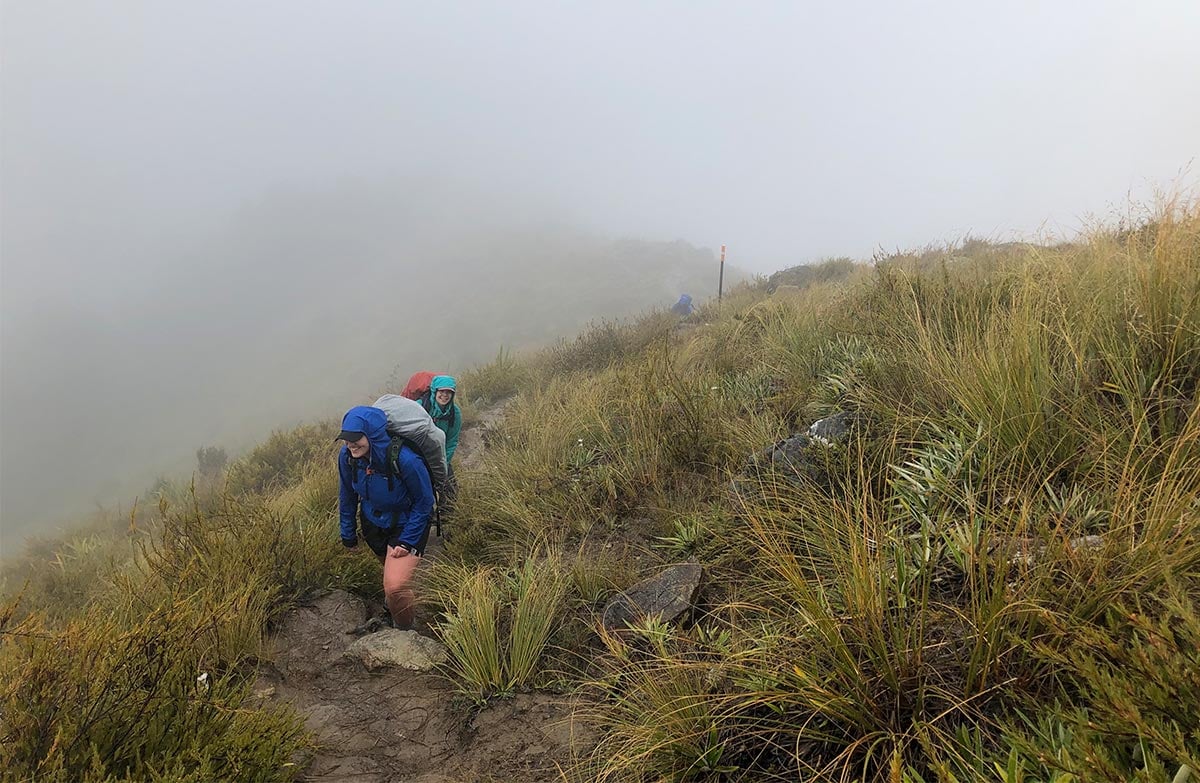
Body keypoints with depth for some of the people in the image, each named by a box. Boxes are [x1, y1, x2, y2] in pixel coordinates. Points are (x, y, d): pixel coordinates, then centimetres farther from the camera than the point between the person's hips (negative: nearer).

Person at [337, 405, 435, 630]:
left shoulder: (404, 459, -35)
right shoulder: (347, 456, -19)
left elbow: (424, 502, -21)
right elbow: (347, 496, -1)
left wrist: (407, 542, -20)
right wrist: (348, 534, 6)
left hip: (407, 524, -5)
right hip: (372, 523, 5)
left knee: (396, 585, -18)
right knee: (390, 567, 29)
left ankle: (404, 630, 12)